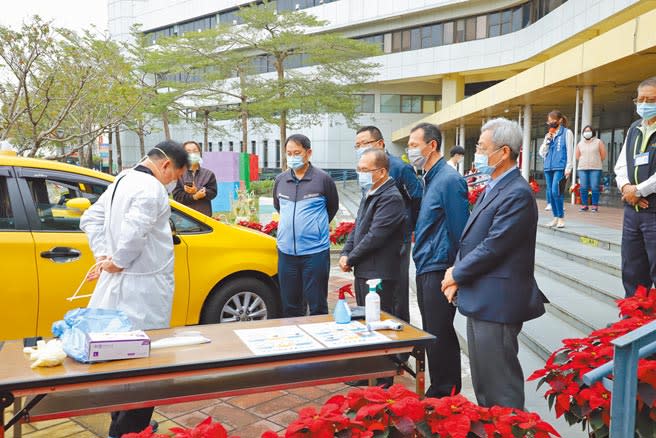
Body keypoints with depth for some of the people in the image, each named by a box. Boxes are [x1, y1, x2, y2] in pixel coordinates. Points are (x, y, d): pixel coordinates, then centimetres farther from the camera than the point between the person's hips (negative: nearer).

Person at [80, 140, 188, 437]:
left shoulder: (122, 180, 13)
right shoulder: (152, 188, -18)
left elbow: (90, 219, 18)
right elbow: (134, 232, -31)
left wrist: (103, 256, 10)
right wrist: (117, 262, -15)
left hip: (119, 284, 10)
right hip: (143, 289, -10)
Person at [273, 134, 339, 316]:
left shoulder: (323, 179, -5)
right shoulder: (280, 180, 5)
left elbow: (333, 207, 9)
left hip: (315, 251, -4)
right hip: (286, 251, 4)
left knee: (317, 305, 4)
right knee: (290, 306, 13)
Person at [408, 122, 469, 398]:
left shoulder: (449, 180, -15)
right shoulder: (429, 179, 13)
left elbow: (460, 229, -17)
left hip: (439, 269, -9)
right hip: (425, 268, 9)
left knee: (439, 335, 0)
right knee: (432, 333, 17)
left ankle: (445, 394, 14)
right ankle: (438, 390, 30)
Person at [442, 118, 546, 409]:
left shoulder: (517, 194, -18)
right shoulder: (492, 188, 13)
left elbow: (492, 247, -21)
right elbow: (471, 239, 14)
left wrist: (456, 274, -8)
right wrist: (457, 277, 2)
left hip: (497, 304, -10)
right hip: (479, 299, 10)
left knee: (499, 383, 1)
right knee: (481, 379, 22)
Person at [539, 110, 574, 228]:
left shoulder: (567, 133, 4)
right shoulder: (548, 135, 18)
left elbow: (569, 151, -1)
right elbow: (542, 153, 16)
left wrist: (568, 168, -9)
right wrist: (547, 140, 1)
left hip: (560, 167, -6)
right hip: (548, 167, 6)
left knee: (556, 191, -17)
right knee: (550, 192, 5)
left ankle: (561, 218, -8)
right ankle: (555, 218, 13)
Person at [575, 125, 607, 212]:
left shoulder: (598, 142, 4)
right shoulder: (580, 143, 12)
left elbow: (603, 155, 5)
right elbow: (577, 156, 17)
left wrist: (596, 162, 11)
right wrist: (584, 162, 13)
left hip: (595, 169, -2)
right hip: (582, 169, 3)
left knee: (594, 188, -6)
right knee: (583, 188, 0)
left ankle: (595, 206, 0)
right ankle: (584, 205, 8)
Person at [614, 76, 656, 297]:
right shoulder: (634, 129, 13)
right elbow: (621, 165, 14)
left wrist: (638, 190, -12)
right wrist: (626, 187, -4)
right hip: (632, 209, 7)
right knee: (632, 271, 15)